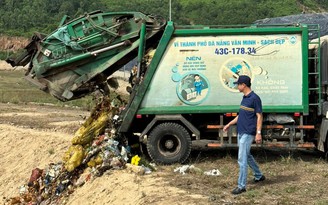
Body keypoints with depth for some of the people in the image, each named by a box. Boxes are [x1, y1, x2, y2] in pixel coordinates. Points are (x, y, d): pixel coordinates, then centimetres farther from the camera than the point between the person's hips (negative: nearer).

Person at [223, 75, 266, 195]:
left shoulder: (254, 98, -15)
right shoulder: (244, 98, 12)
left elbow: (259, 116, -16)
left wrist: (258, 133, -21)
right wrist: (229, 124, 23)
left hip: (248, 133, -10)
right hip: (241, 132, 10)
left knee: (242, 159, -9)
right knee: (247, 156, 21)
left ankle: (241, 186, -5)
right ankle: (259, 176, 37)